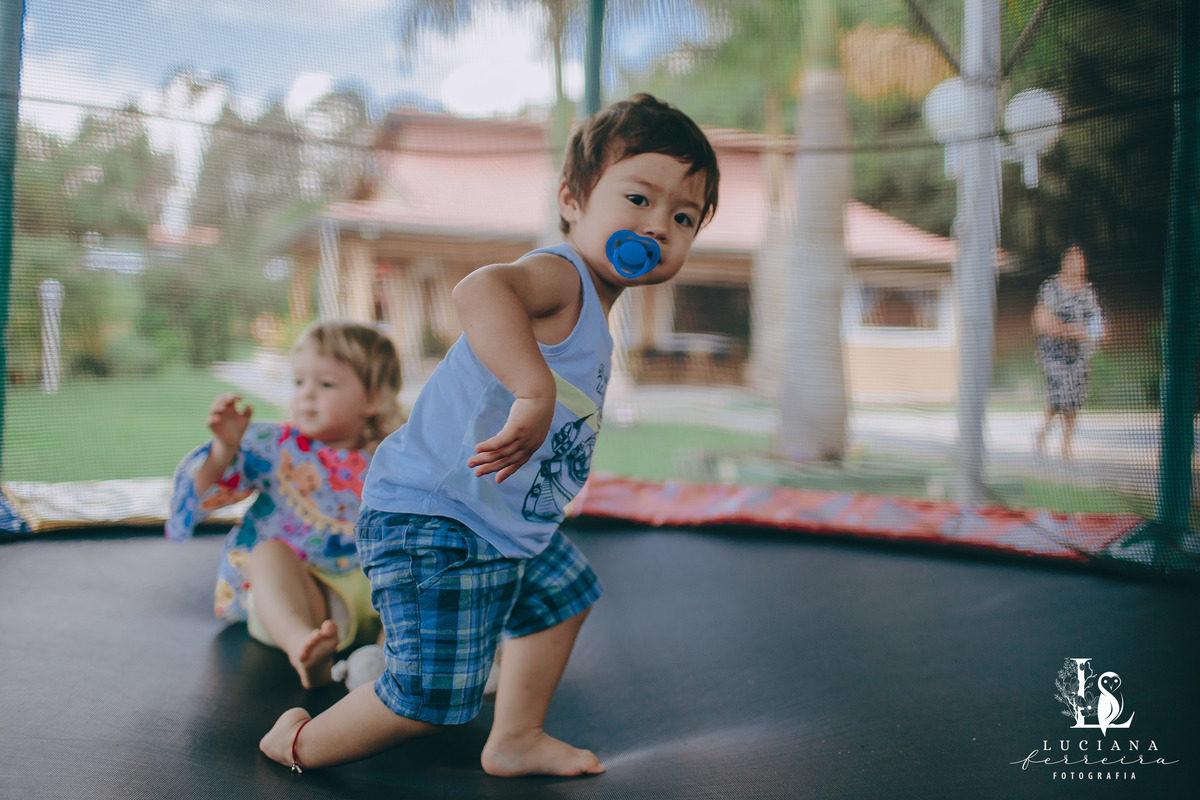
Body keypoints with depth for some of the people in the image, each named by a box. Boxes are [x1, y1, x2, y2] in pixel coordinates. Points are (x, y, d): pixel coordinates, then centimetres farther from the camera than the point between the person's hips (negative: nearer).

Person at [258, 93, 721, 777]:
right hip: (432, 520, -11)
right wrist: (536, 391, -52)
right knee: (430, 696, -7)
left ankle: (516, 740, 47)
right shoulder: (558, 276, -21)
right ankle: (300, 745, 22)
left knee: (564, 597, 30)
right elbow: (478, 290, -45)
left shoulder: (591, 311, 11)